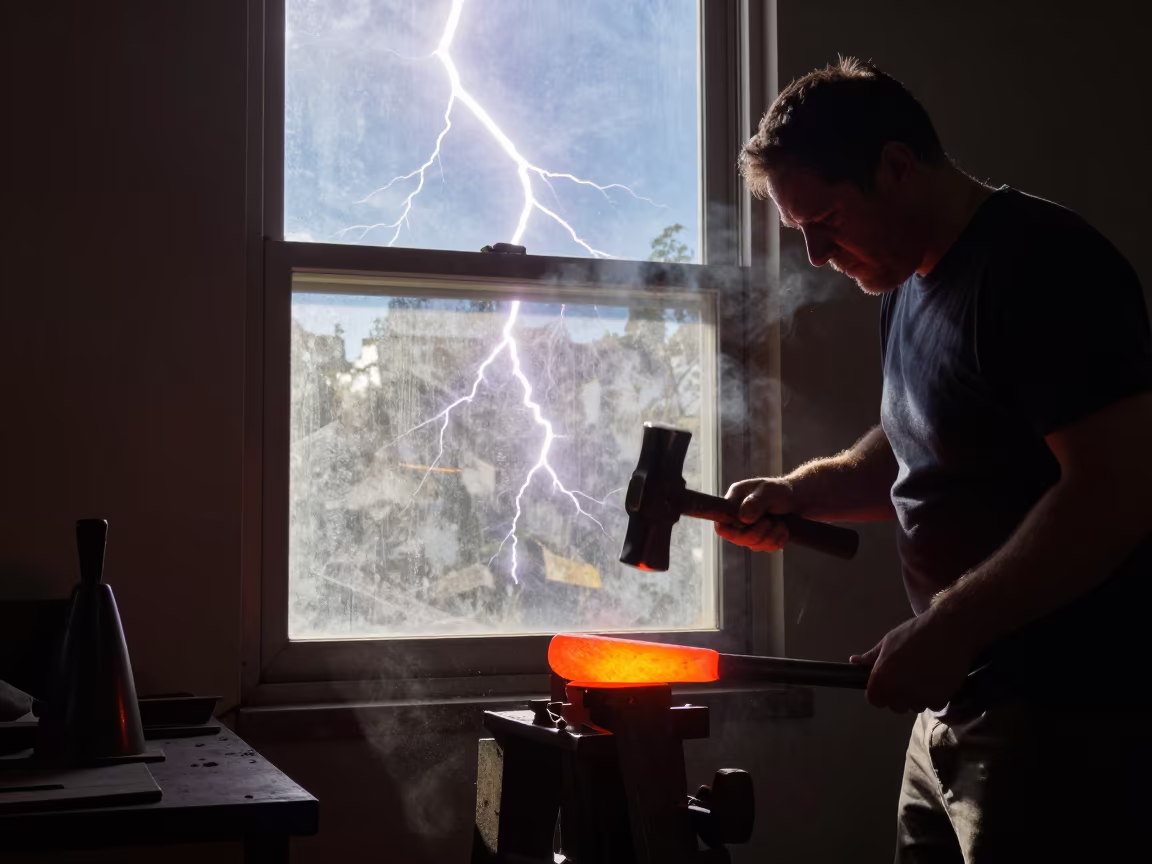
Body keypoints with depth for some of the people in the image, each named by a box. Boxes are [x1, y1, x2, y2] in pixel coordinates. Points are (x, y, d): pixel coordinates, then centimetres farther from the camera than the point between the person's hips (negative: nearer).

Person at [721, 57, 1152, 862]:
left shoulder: (1042, 266, -16)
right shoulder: (912, 286, 13)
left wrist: (949, 627, -22)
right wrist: (800, 492, 6)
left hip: (1062, 719, -9)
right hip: (957, 704, 9)